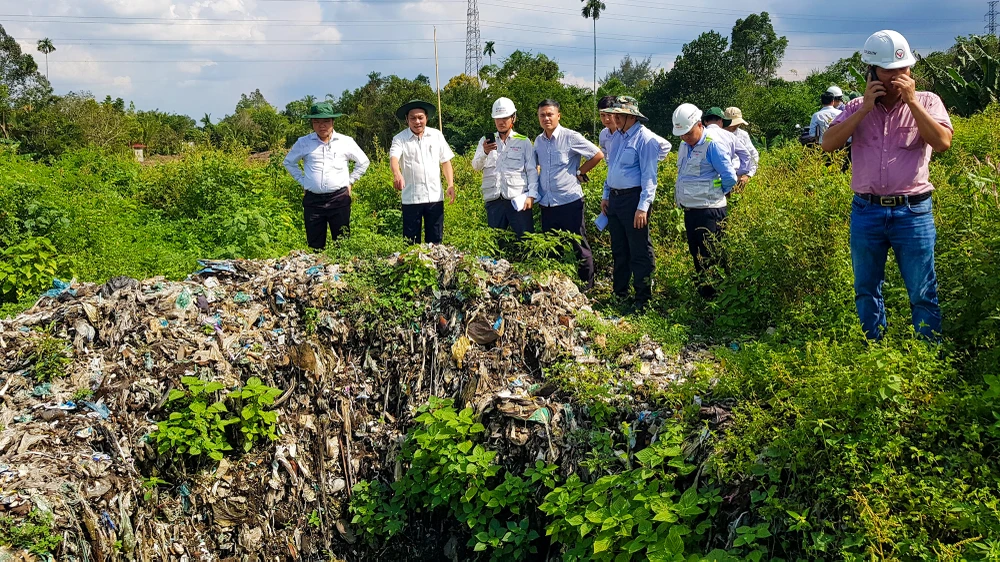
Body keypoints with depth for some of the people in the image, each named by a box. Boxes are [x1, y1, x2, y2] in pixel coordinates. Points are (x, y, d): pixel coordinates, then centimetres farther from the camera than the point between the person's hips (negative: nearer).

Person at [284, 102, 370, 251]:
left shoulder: (346, 142, 5)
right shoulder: (303, 143, 7)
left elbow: (363, 162, 16)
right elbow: (289, 162, 21)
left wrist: (350, 181, 9)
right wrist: (302, 181, 11)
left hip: (339, 198, -1)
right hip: (312, 199, 1)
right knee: (315, 246, 4)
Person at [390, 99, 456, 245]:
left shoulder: (437, 135, 7)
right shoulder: (400, 139, -2)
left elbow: (445, 161, 11)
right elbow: (393, 158, -19)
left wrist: (451, 185, 0)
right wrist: (397, 175, -41)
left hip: (435, 197, 2)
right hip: (411, 199, -2)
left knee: (435, 241, 8)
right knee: (411, 242, 3)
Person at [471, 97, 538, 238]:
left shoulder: (523, 142, 7)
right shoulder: (486, 141, 13)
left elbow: (532, 171, 4)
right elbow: (476, 167, 3)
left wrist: (531, 195, -9)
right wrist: (485, 152, -17)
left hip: (518, 199, -2)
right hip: (493, 200, 2)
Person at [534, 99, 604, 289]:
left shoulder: (571, 137, -9)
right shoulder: (538, 141, 8)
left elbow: (598, 155, -7)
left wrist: (580, 173, -3)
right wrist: (537, 187, 12)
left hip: (569, 201, -6)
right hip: (547, 204, 6)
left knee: (579, 248, 2)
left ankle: (587, 288, 11)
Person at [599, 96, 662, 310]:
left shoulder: (645, 138, -13)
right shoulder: (617, 136, 12)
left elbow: (649, 176, -17)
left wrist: (643, 207, -21)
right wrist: (606, 195, 18)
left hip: (633, 198, -8)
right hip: (615, 198, 8)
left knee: (639, 252, -2)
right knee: (618, 250, 16)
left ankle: (643, 299, 6)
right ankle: (619, 293, 27)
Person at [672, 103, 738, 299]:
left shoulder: (712, 145, -13)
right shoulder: (685, 145, 12)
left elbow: (730, 178, -13)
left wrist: (714, 195, 0)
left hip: (708, 212, -9)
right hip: (689, 210, 9)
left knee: (708, 258, -5)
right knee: (696, 255, 14)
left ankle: (712, 298, 2)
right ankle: (702, 292, 24)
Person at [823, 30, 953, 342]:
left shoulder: (926, 102, 2)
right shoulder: (857, 107, 7)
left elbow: (943, 142, -14)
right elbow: (828, 144, -6)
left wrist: (911, 100, -15)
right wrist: (865, 107, -10)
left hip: (913, 212, -2)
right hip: (866, 212, 2)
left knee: (923, 294, 3)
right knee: (866, 291, 13)